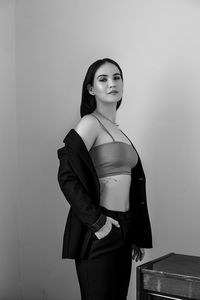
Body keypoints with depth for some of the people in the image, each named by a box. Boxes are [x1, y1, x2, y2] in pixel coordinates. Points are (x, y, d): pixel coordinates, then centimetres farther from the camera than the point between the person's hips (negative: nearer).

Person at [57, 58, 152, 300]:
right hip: (98, 233, -7)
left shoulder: (117, 130, 15)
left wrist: (137, 236, 15)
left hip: (123, 228, 7)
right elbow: (67, 176, -19)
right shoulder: (90, 123, -9)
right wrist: (96, 221, -18)